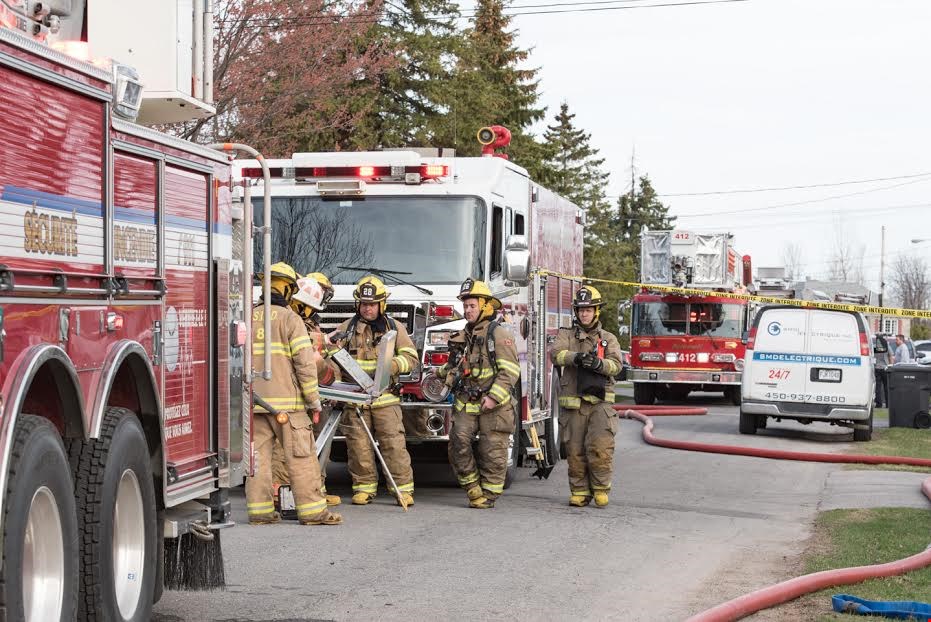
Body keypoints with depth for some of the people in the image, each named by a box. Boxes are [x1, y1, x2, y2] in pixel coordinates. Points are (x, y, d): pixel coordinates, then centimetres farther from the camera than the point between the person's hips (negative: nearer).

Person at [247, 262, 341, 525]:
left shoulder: (248, 318, 11)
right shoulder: (290, 319, -5)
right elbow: (305, 363, -11)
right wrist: (313, 399, -5)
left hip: (253, 400, 5)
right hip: (285, 399, -5)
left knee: (257, 454, 7)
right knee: (301, 456, 0)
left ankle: (259, 510, 8)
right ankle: (312, 510, 0)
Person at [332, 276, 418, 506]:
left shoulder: (394, 328, 10)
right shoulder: (347, 328, 10)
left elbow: (411, 357, 5)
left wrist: (392, 365, -13)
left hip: (385, 398, -1)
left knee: (394, 444, -6)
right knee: (359, 446, 1)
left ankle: (404, 488, 0)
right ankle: (364, 487, 12)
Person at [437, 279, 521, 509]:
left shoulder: (498, 334, -6)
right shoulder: (462, 337, 16)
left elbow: (510, 370, -13)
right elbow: (455, 366, 31)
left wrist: (494, 397, -20)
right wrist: (439, 374, 12)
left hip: (494, 406, -6)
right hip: (466, 404, 6)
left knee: (492, 451, -1)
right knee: (458, 443, -9)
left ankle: (489, 494, 9)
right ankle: (473, 488, 4)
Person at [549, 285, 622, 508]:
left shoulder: (608, 339, 13)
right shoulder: (567, 335, 12)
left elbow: (616, 364, -3)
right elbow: (556, 354, -9)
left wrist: (599, 364, -24)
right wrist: (576, 357, -28)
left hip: (600, 402, -1)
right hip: (573, 403, 1)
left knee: (600, 445, -15)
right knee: (575, 450, 1)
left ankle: (601, 488, 0)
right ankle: (579, 491, 13)